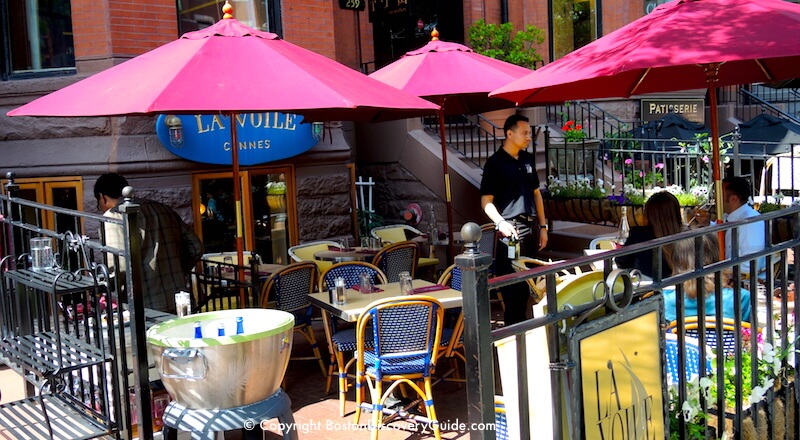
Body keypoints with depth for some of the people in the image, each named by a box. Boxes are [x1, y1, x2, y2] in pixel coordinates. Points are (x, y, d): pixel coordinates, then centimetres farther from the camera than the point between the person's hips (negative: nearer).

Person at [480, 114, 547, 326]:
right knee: (511, 282, -4)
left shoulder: (528, 159, 12)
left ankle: (523, 322, 22)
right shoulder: (495, 163, -7)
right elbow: (486, 200, -10)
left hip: (531, 228, 7)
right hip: (510, 231, -6)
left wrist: (543, 226, 15)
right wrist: (500, 222, -26)